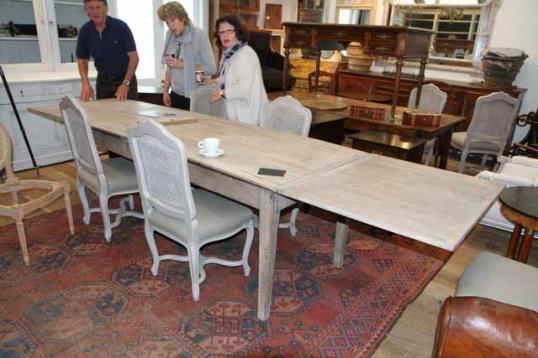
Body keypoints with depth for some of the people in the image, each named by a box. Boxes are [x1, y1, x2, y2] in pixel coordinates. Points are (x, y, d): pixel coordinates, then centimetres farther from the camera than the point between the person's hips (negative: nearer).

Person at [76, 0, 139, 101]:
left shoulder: (121, 26, -16)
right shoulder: (84, 31, -5)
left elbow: (134, 57, -15)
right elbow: (82, 60, 4)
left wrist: (126, 84, -24)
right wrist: (85, 84, -13)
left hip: (125, 79, -3)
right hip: (103, 81, 3)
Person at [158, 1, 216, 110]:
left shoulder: (199, 35, -9)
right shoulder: (170, 35, 7)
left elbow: (211, 68, -15)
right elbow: (169, 68, 16)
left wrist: (182, 64, -17)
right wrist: (165, 91, 8)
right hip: (176, 95, 5)